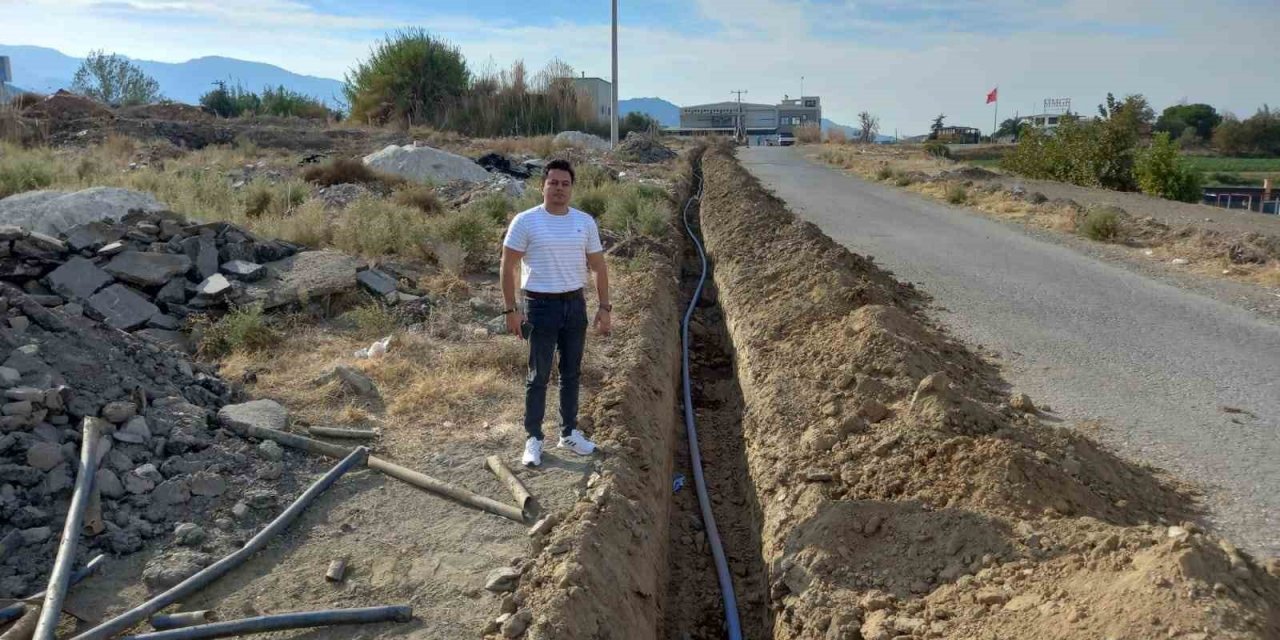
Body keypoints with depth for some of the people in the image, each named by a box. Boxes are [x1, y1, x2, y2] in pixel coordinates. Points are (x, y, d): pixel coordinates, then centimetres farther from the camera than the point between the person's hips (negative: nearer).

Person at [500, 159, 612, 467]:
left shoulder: (585, 222, 2)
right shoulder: (525, 221, -9)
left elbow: (599, 267, 8)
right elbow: (508, 267, -7)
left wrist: (605, 307, 4)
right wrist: (511, 310, -11)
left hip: (575, 304, 4)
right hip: (541, 305, -4)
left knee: (571, 373, 14)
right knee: (539, 376, 3)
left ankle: (569, 433, 28)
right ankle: (533, 439, 15)